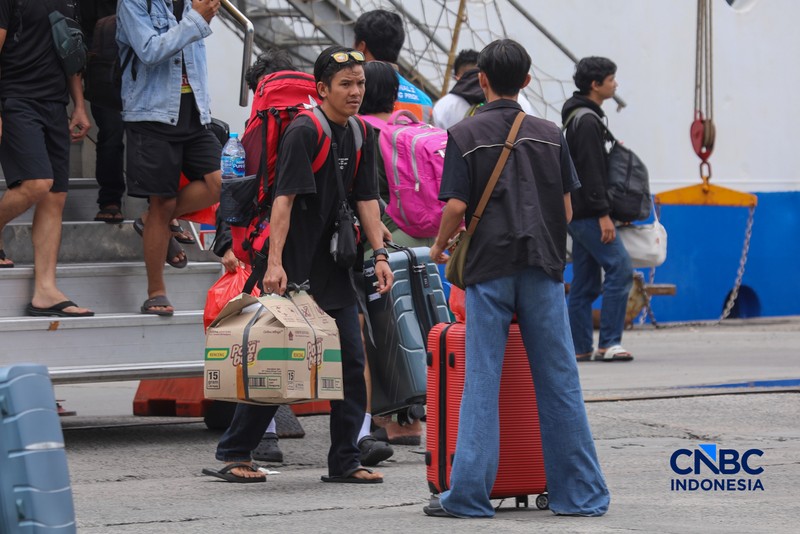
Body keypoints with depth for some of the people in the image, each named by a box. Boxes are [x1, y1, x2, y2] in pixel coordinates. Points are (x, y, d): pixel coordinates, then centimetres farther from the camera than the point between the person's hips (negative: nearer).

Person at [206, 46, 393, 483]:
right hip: (294, 270, -8)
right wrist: (275, 263, -25)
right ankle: (233, 454, 7)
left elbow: (366, 199, 12)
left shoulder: (360, 136, 10)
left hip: (335, 271, 8)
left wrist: (380, 255, 2)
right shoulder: (303, 132, -14)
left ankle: (345, 460, 11)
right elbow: (284, 199, -19)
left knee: (351, 364, 5)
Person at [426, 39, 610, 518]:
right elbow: (566, 209, 6)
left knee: (481, 382, 0)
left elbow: (457, 206, -8)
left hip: (489, 267, -2)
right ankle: (582, 493, 6)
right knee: (559, 381, 4)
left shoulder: (466, 136, -2)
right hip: (543, 266, 2)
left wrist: (439, 246, 10)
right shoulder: (550, 135, 6)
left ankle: (470, 494, -3)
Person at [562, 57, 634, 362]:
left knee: (585, 281, 9)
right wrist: (603, 215, -22)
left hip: (579, 214, 11)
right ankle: (608, 343, -14)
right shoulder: (587, 121, -14)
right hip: (588, 214, -11)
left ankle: (579, 348, 9)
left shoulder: (580, 117, 19)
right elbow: (590, 172, -20)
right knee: (620, 269, -12)